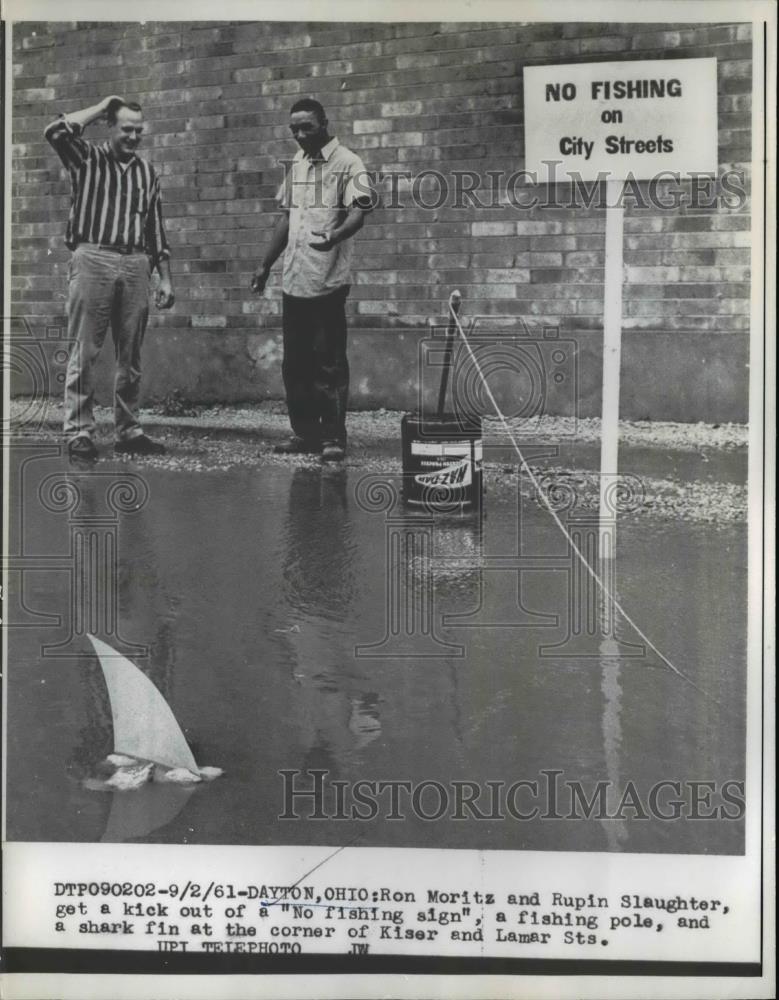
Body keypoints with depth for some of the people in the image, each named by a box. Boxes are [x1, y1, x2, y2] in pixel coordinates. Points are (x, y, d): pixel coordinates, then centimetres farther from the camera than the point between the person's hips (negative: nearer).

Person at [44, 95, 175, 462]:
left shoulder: (146, 172, 16)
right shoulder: (87, 158, 6)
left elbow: (156, 229, 17)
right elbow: (56, 131, -14)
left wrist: (165, 278, 11)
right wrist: (100, 108, -2)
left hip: (135, 265, 4)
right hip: (92, 259, -4)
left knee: (131, 356, 6)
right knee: (84, 353, -4)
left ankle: (128, 431, 14)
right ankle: (79, 433, 0)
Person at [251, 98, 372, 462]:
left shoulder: (347, 163, -6)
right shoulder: (296, 164, 17)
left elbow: (358, 212, -17)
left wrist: (335, 236, -37)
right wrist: (266, 264, 21)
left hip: (328, 281, -7)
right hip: (293, 281, 7)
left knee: (329, 363, -4)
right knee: (295, 363, 10)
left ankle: (333, 438, 2)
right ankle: (305, 434, 18)